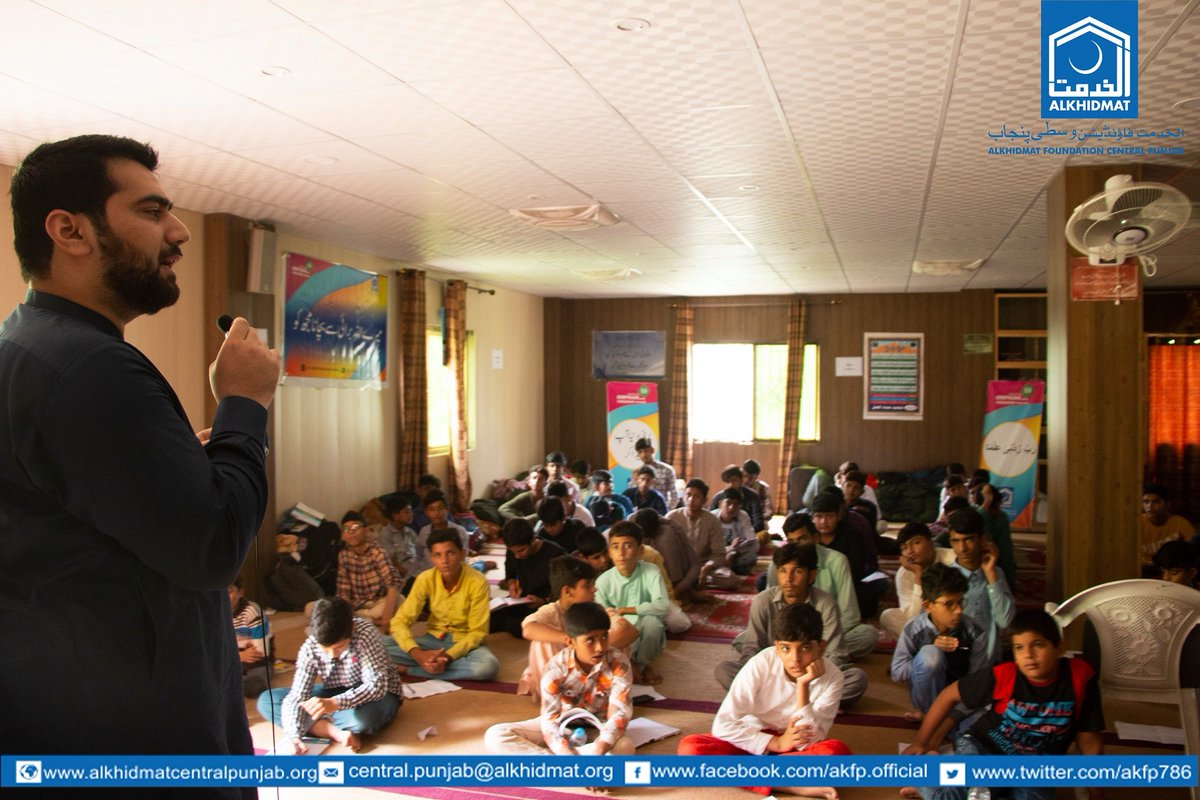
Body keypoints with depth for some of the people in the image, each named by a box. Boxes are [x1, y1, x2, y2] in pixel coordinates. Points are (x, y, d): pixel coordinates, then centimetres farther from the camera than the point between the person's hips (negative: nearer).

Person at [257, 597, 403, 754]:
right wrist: (294, 736, -36)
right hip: (336, 694, 5)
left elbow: (377, 684, -33)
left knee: (359, 718, -42)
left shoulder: (365, 633, -27)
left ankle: (317, 724, -10)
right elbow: (297, 695, -19)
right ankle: (336, 732, -23)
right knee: (266, 700, -12)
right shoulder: (310, 648, -17)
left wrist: (335, 703, -46)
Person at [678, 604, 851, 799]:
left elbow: (808, 742, -23)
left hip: (794, 750, 0)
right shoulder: (761, 665, -20)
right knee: (690, 747, -27)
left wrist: (803, 685, -30)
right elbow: (723, 725, -19)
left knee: (837, 752, -32)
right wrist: (775, 743, -23)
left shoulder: (832, 677, -17)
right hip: (754, 743, 0)